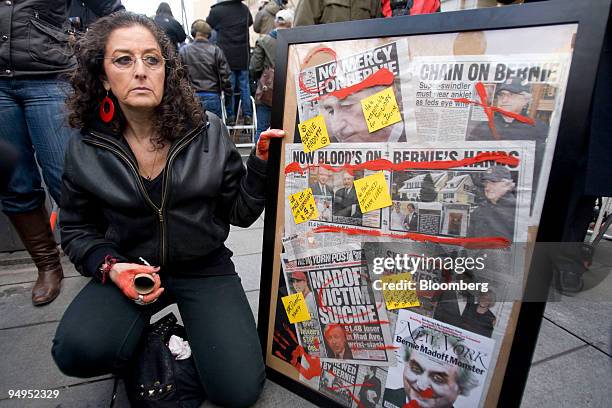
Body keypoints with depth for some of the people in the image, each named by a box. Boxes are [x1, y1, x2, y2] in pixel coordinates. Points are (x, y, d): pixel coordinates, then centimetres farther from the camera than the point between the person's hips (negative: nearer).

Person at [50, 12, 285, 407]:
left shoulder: (209, 131, -8)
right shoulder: (87, 149, -5)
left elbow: (240, 212, -3)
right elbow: (76, 228, 7)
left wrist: (261, 164, -19)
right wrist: (110, 267, -13)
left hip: (205, 268, 0)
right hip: (129, 269, 2)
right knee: (78, 351, -28)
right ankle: (146, 343, 8)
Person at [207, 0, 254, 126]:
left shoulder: (216, 10, -8)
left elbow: (208, 25, 8)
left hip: (226, 55, -3)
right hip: (243, 55, 3)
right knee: (245, 86, 8)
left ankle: (230, 116, 6)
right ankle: (248, 116, 9)